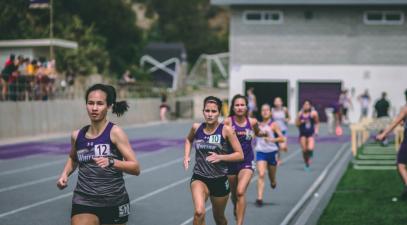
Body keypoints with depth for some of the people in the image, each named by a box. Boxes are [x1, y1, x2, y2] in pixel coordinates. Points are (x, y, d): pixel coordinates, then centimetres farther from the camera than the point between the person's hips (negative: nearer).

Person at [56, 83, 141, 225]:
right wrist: (65, 174, 7)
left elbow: (135, 168, -14)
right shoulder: (77, 136, 3)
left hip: (114, 203, -2)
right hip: (84, 202, 2)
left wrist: (111, 162, -29)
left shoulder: (115, 132, -9)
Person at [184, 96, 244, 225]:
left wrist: (220, 157, -21)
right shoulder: (196, 128, -2)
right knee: (199, 212, -26)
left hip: (220, 180, 0)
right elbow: (189, 140, 22)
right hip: (199, 178, 0)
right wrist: (187, 156, 6)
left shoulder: (226, 130, -10)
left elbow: (240, 155, -8)